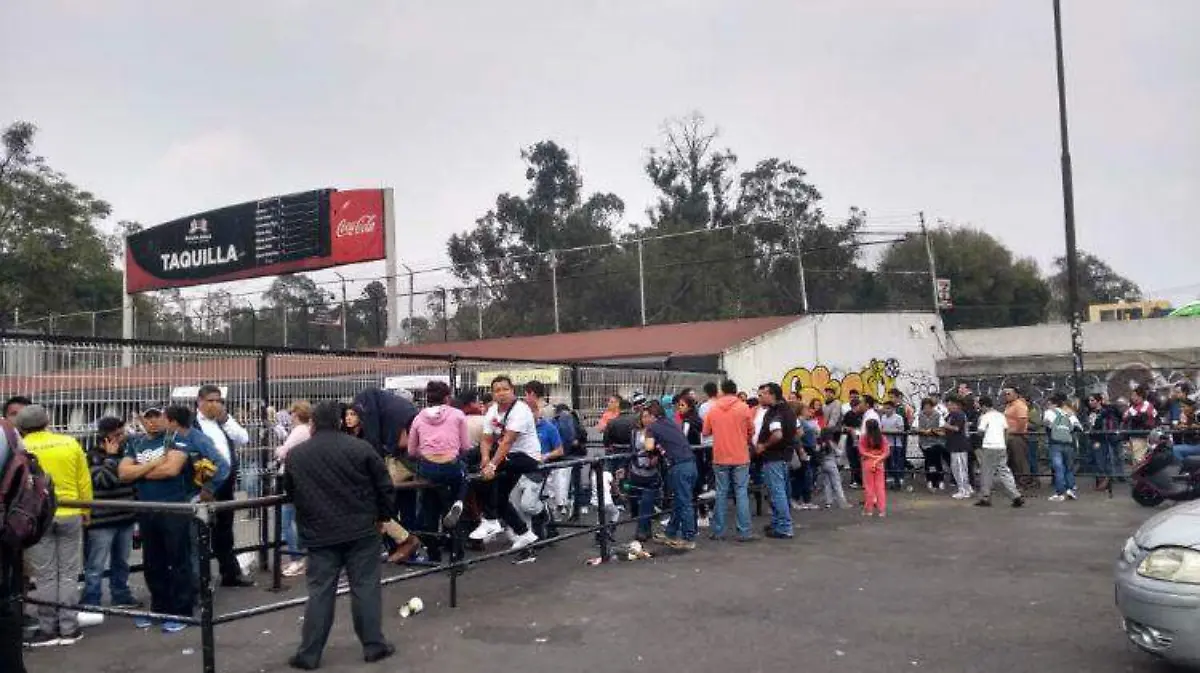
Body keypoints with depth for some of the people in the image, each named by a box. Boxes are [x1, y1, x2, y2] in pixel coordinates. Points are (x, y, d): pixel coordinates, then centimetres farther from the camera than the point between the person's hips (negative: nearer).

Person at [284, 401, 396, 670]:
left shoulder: (295, 455, 3)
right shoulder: (360, 447, -5)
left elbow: (289, 492, 15)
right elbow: (384, 485, -2)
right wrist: (383, 516, 11)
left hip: (319, 534, 2)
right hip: (361, 530, -1)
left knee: (320, 592, 6)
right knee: (365, 587, 6)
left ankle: (309, 653, 10)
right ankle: (373, 645, 11)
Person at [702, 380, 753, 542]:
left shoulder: (713, 409, -1)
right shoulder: (743, 408, -6)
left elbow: (706, 432, 7)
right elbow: (751, 430, 2)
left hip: (720, 458, 2)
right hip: (740, 457, -2)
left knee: (721, 493, 10)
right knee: (741, 493, 3)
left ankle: (718, 531, 13)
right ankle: (743, 532, 2)